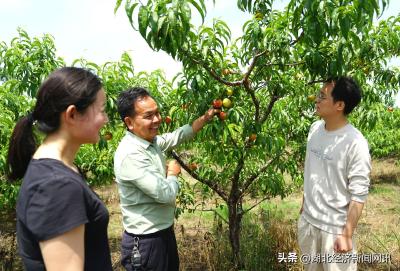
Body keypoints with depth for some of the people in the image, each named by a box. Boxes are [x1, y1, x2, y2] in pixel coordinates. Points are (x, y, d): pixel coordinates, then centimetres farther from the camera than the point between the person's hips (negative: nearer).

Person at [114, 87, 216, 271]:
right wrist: (172, 174, -7)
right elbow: (165, 194, -26)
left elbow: (178, 136, 16)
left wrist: (206, 117, 12)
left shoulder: (151, 141, 1)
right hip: (145, 242, -9)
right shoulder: (130, 155, -27)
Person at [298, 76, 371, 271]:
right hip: (307, 220, 6)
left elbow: (358, 195, -17)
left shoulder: (355, 143, -21)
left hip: (334, 228, -6)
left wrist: (347, 234, -15)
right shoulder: (315, 129, -1)